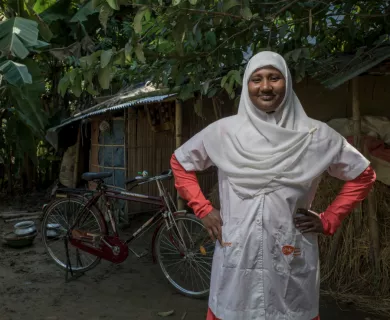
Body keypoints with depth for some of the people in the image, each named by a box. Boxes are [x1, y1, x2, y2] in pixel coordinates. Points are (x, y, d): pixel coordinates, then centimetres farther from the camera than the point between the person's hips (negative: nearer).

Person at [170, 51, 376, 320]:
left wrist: (328, 221, 3)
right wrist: (203, 210, 4)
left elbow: (363, 175, 10)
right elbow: (180, 163, 11)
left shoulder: (315, 135, -2)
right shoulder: (223, 131, -2)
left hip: (292, 260, 0)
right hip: (237, 257, 0)